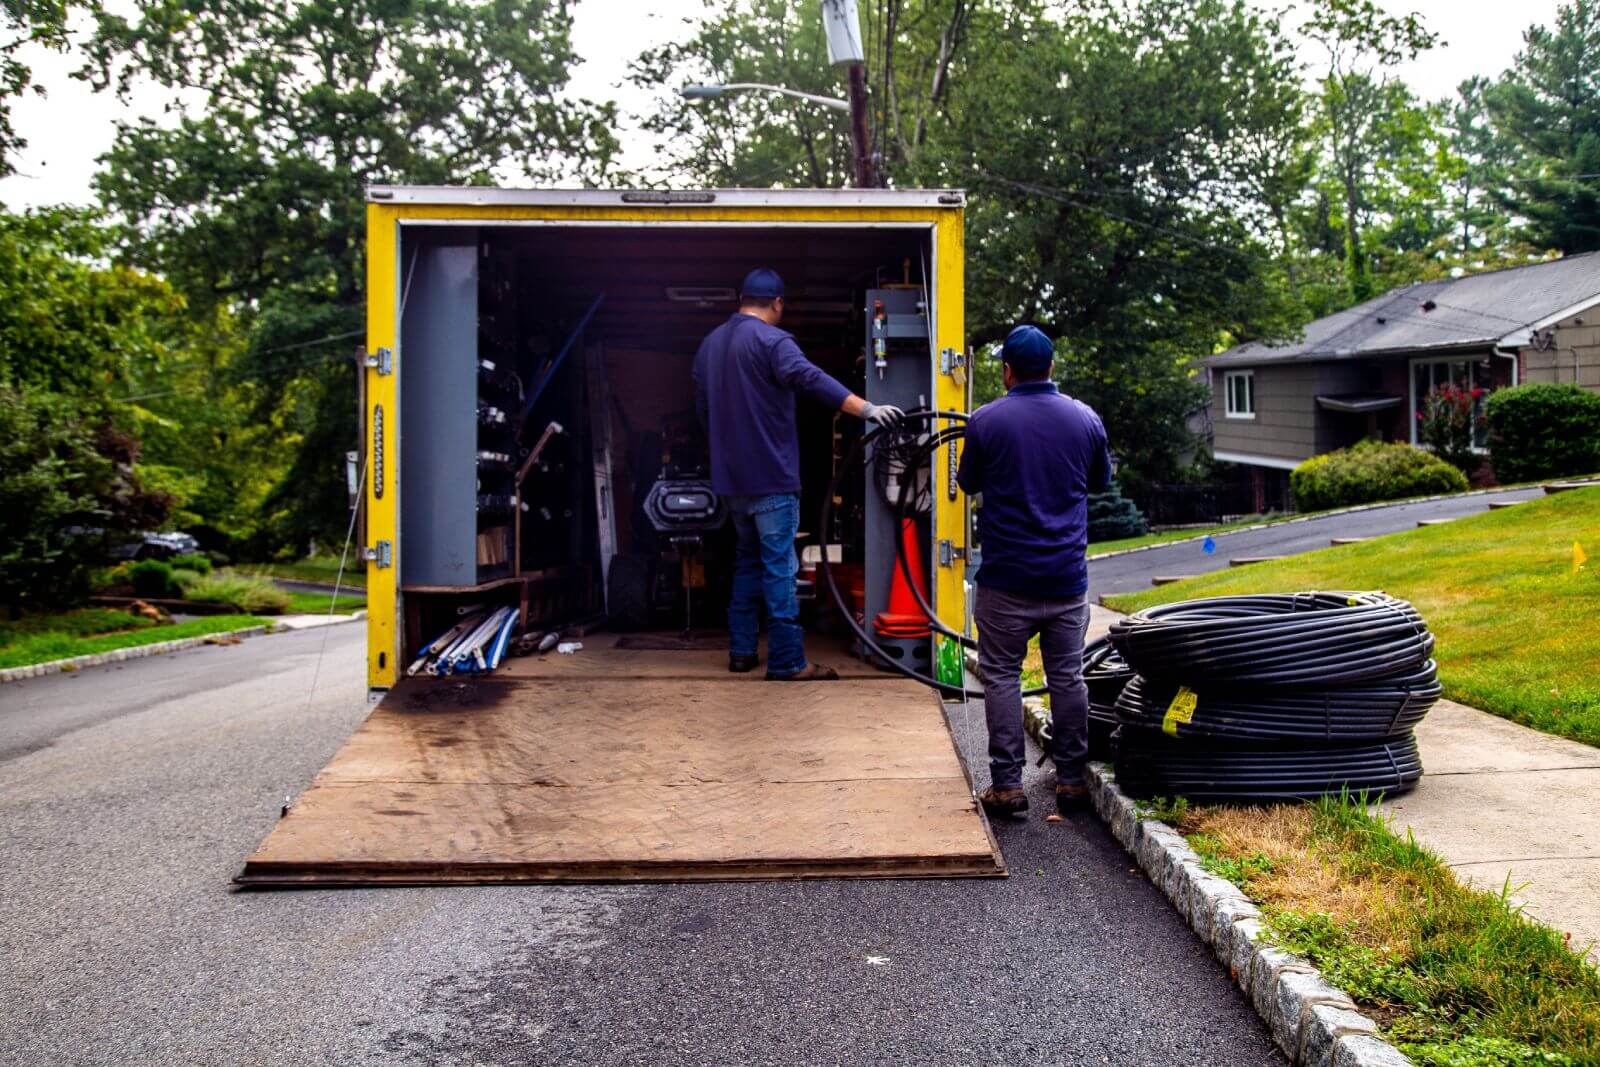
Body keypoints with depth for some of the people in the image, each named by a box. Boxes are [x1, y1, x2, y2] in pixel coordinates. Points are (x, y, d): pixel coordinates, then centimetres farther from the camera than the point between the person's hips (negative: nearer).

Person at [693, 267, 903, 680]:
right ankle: (786, 661, -5)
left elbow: (702, 409, 23)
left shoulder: (710, 344, 14)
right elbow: (811, 380, -28)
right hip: (770, 475, -8)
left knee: (748, 560, 18)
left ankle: (741, 650, 20)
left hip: (730, 476, 8)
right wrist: (867, 409, -35)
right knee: (779, 567, -5)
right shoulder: (772, 341, -12)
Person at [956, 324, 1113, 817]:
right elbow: (1101, 481, 17)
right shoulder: (1086, 418, 1)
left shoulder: (986, 421, -8)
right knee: (1067, 678, 11)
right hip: (1068, 577, 3)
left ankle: (1007, 785, 5)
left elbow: (968, 484, 7)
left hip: (1006, 577, -3)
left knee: (1001, 677, 5)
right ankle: (1071, 780, 17)